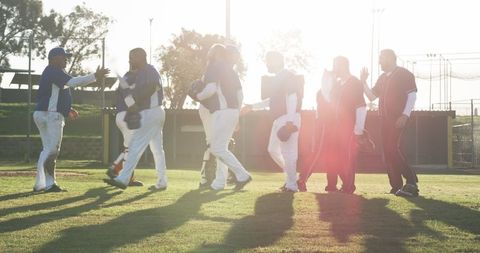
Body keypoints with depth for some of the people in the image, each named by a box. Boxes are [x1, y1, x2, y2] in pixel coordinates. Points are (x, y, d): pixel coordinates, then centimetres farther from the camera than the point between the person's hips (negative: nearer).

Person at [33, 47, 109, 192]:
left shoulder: (50, 72, 22)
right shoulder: (54, 71, -11)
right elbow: (73, 82, -24)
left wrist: (67, 109, 21)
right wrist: (95, 77, -23)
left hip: (42, 114, 11)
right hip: (51, 115, -11)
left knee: (49, 150, 12)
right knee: (51, 150, -9)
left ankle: (49, 183, 13)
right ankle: (41, 184, -10)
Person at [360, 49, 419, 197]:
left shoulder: (405, 75, -4)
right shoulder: (382, 78, 20)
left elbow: (412, 95, -11)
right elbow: (371, 96, 22)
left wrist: (405, 115, -20)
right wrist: (363, 81, 11)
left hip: (398, 119, -8)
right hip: (385, 119, 8)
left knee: (392, 148, -20)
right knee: (387, 152, 4)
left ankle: (411, 182, -20)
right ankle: (396, 186, 8)